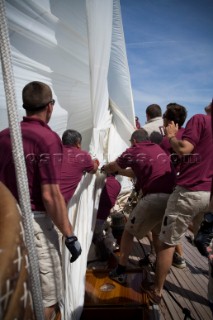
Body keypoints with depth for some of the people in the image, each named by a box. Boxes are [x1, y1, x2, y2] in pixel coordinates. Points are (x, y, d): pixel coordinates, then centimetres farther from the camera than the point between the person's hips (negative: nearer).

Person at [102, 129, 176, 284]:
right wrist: (121, 172, 46)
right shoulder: (159, 149, 23)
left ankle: (120, 272, 20)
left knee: (129, 232, 13)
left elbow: (112, 167, 21)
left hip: (154, 198, -6)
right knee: (158, 232, 29)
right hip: (172, 196, 6)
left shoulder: (133, 152, 6)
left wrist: (103, 168, 44)